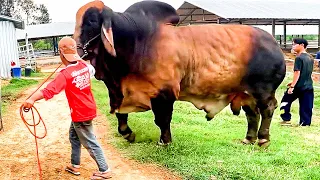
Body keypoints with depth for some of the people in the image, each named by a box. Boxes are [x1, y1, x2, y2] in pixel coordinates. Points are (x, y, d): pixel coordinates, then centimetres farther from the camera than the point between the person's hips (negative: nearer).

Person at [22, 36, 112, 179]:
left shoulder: (65, 74, -25)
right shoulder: (84, 65, -2)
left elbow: (49, 90, -38)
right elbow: (92, 70, 23)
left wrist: (32, 99, -47)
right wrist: (78, 58, 35)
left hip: (81, 114, -8)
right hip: (87, 109, 8)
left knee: (90, 143, 5)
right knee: (74, 136, 23)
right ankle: (75, 165, 35)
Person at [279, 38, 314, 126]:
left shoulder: (299, 58, -12)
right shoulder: (310, 58, 14)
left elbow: (297, 73, -17)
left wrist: (292, 86, -17)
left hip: (299, 86, -7)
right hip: (309, 86, 7)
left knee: (286, 100, 9)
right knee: (306, 106, 8)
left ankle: (286, 119, 9)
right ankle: (306, 122, 10)